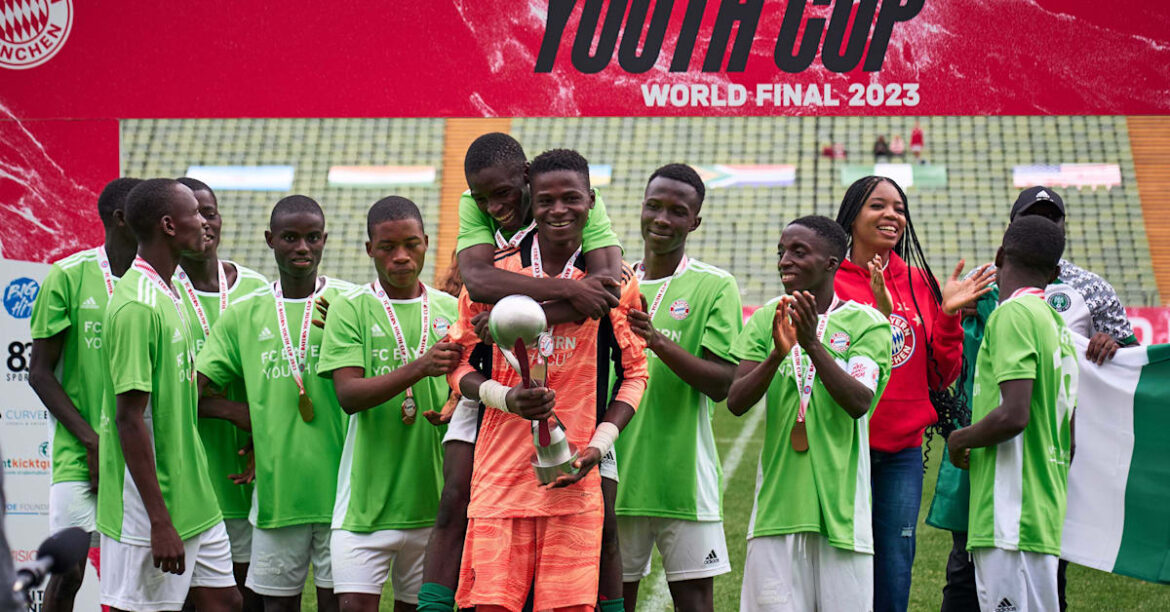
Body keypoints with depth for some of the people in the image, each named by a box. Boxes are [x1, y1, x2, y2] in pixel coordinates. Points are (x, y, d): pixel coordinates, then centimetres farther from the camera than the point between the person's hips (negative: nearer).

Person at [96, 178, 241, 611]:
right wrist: (159, 522, -22)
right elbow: (130, 418, -21)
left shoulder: (168, 296, 12)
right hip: (149, 511, -10)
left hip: (193, 499, 10)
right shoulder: (136, 306, -19)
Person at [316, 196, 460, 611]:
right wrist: (419, 368, -25)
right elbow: (348, 394, -12)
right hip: (367, 498, -3)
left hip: (433, 497, 3)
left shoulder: (451, 310, 10)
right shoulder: (350, 309, 0)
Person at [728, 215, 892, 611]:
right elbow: (736, 402, -3)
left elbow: (859, 403, -15)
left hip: (839, 503, -2)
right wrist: (778, 353, -20)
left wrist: (813, 344, -27)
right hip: (779, 499, 2)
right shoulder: (766, 320, 9)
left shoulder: (865, 323, 0)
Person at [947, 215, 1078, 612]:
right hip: (1045, 516, 9)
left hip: (1011, 518, -9)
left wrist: (960, 440, -4)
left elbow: (1014, 415, -21)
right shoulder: (1058, 326, 17)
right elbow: (1070, 440, 20)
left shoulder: (1014, 314, -9)